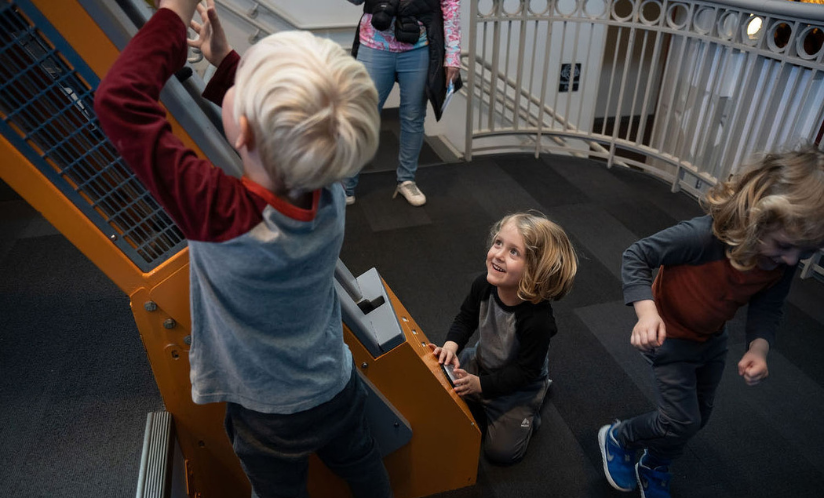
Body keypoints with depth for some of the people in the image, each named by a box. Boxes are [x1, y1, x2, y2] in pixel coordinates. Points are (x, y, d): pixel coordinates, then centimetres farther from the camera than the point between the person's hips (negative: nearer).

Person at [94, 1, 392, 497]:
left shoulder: (223, 215, -39)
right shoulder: (329, 193, -24)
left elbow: (119, 99, -34)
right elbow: (284, 126, -2)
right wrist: (225, 58, 2)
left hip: (271, 420, -3)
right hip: (339, 393, 4)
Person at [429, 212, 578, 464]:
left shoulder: (538, 320, -38)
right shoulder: (484, 284, -23)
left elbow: (524, 372, -26)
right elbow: (466, 317, -3)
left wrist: (480, 384, -30)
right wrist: (451, 345, -21)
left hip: (519, 386, -5)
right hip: (481, 362, 5)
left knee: (501, 450, 1)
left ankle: (536, 397, 21)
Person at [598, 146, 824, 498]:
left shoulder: (786, 258, -18)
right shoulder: (705, 236, -38)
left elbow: (768, 306, -5)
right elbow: (636, 256, -29)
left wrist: (758, 348, -25)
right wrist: (647, 312, -43)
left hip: (713, 338, 7)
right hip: (671, 335, -7)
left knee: (697, 417, 19)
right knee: (682, 421, -5)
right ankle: (617, 438, 26)